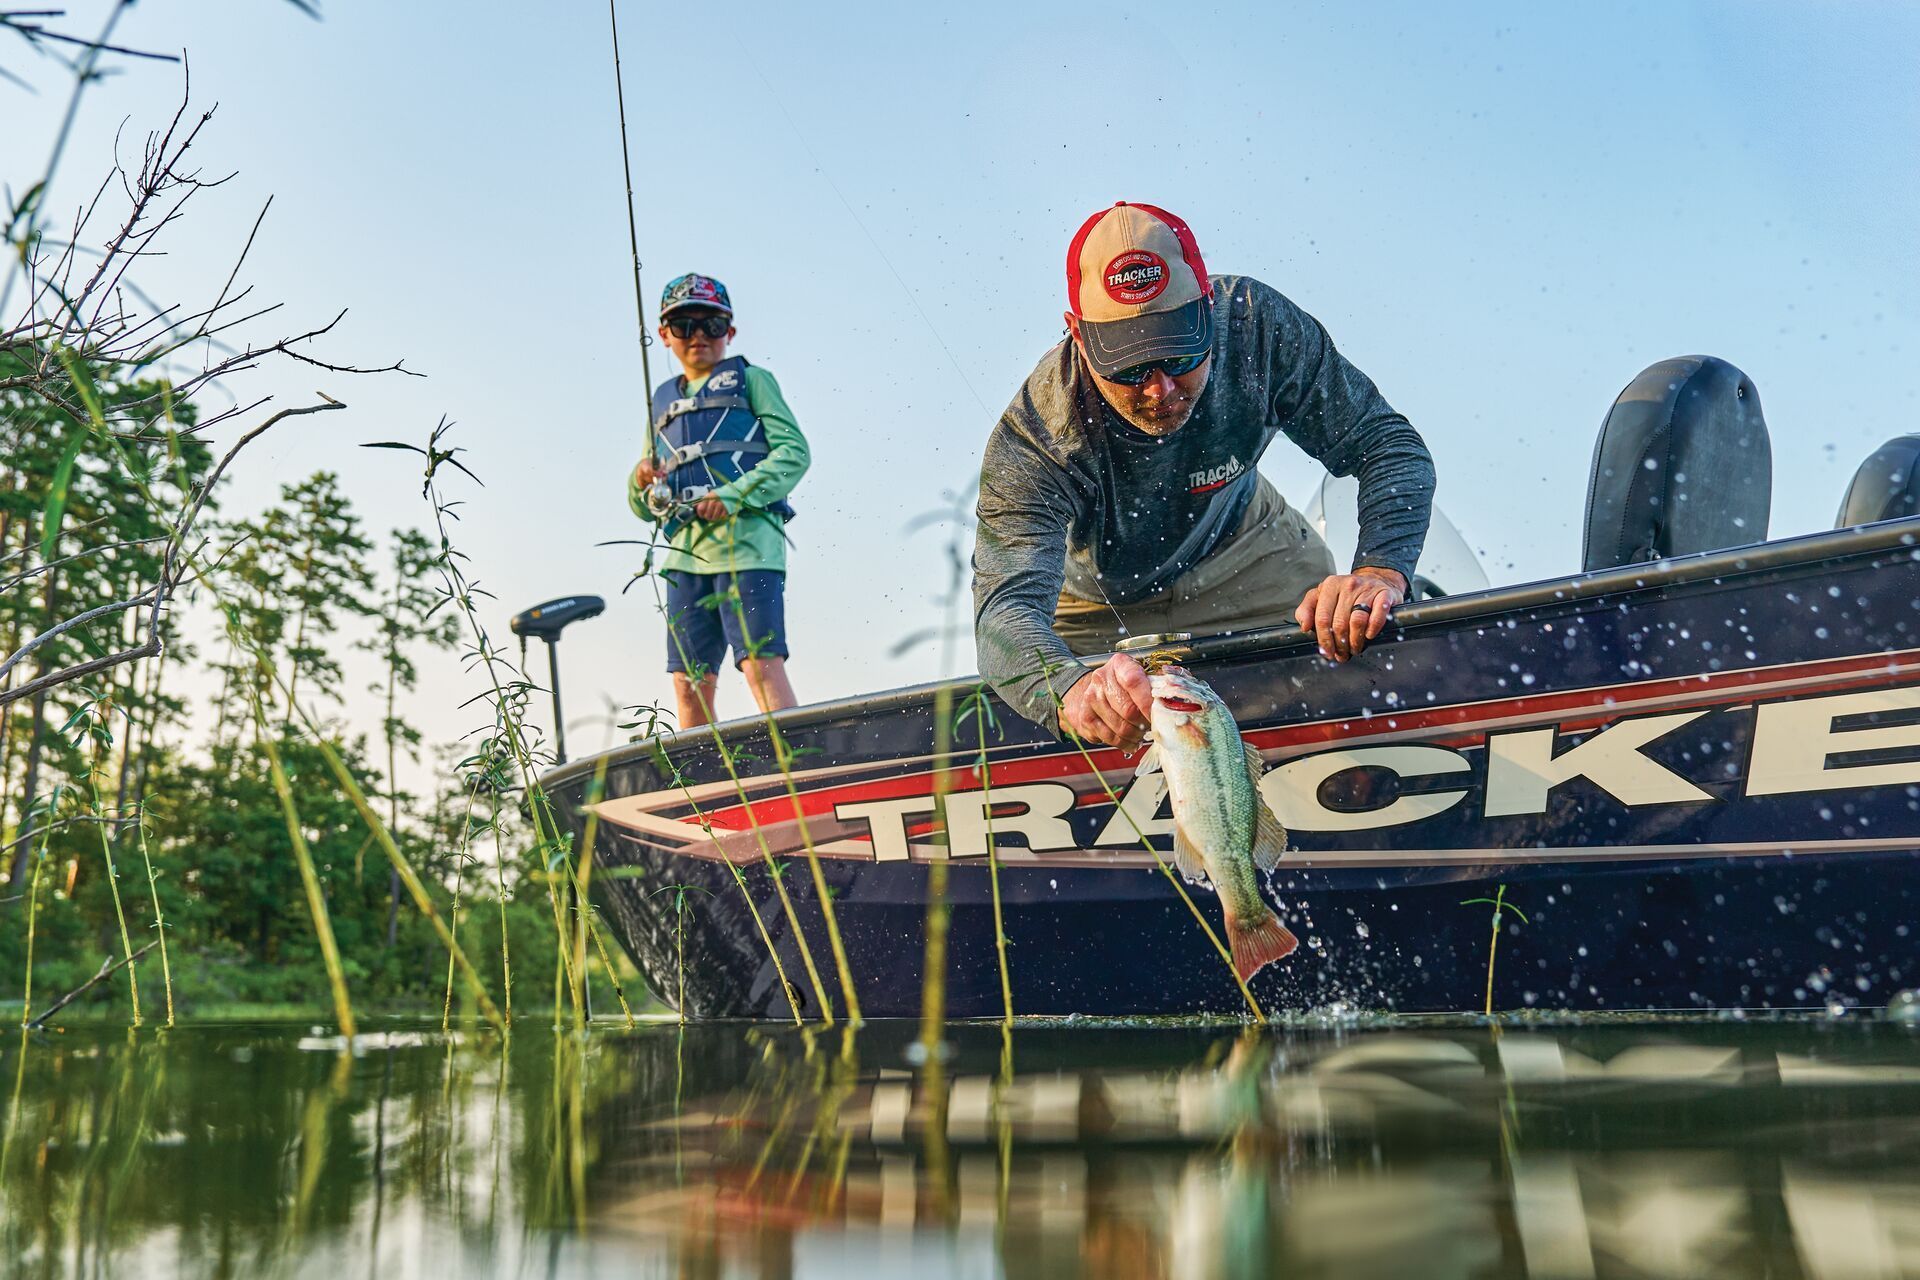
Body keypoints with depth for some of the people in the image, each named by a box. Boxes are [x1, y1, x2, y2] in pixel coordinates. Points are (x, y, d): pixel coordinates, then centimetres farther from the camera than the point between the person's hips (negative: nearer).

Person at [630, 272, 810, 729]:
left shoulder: (750, 379, 12)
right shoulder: (663, 401, 25)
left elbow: (794, 452, -3)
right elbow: (644, 508, 25)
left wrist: (734, 495, -15)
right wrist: (641, 482, 1)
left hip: (746, 539, -5)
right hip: (685, 552, 5)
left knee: (761, 663, -15)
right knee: (690, 682, 0)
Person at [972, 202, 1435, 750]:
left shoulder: (1257, 326, -33)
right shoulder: (1031, 442, -39)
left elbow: (1388, 444, -25)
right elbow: (1006, 610, -49)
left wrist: (1381, 571, -46)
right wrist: (1072, 691, -74)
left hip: (1236, 547, 2)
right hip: (1094, 605, -1)